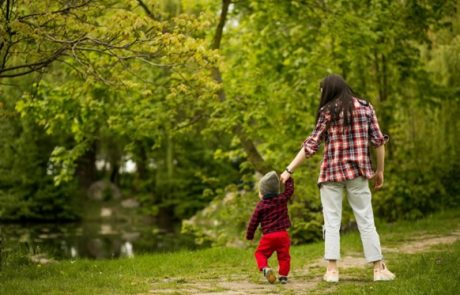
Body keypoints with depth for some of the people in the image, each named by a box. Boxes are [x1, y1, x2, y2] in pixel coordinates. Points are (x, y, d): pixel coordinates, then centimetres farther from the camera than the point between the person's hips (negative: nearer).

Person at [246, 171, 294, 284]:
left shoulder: (260, 205, 0)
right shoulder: (282, 199, 2)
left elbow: (253, 222, 4)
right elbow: (290, 190, 16)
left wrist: (249, 235, 15)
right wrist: (288, 179, 30)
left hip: (268, 235, -2)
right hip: (282, 234, 2)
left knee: (260, 253, 9)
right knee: (284, 256, 9)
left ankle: (264, 268, -15)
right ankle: (283, 275, 5)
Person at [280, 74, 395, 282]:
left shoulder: (328, 112, -3)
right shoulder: (365, 108, 6)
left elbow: (311, 145, -5)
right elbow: (378, 140, 4)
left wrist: (289, 170, -1)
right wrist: (380, 171, 13)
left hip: (331, 172, -2)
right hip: (357, 172, 2)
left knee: (332, 223, 4)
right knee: (366, 222, 7)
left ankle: (332, 270, -2)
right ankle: (379, 269, 7)